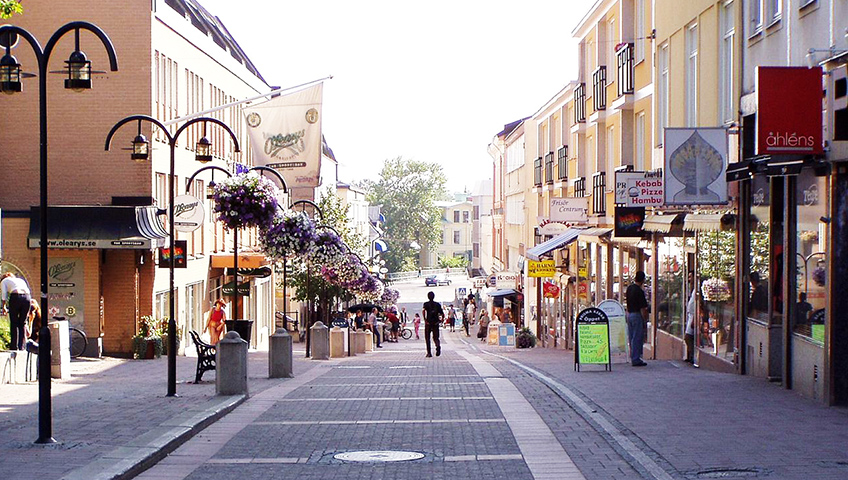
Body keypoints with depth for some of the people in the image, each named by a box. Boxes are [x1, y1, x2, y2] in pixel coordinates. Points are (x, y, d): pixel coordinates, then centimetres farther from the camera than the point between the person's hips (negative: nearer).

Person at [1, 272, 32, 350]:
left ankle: (14, 347, 0)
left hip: (15, 297, -4)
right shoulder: (21, 280, 35)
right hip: (26, 297, 4)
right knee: (22, 324, 10)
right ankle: (21, 347, 5)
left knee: (14, 324, 4)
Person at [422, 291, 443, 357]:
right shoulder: (438, 304, 7)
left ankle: (429, 353, 9)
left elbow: (423, 310, -21)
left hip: (428, 324, -2)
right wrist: (440, 320, 16)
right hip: (436, 323, 2)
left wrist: (425, 319, -16)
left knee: (427, 338, 11)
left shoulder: (426, 304, 0)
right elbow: (442, 314, 3)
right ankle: (438, 345, -25)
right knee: (435, 338, 8)